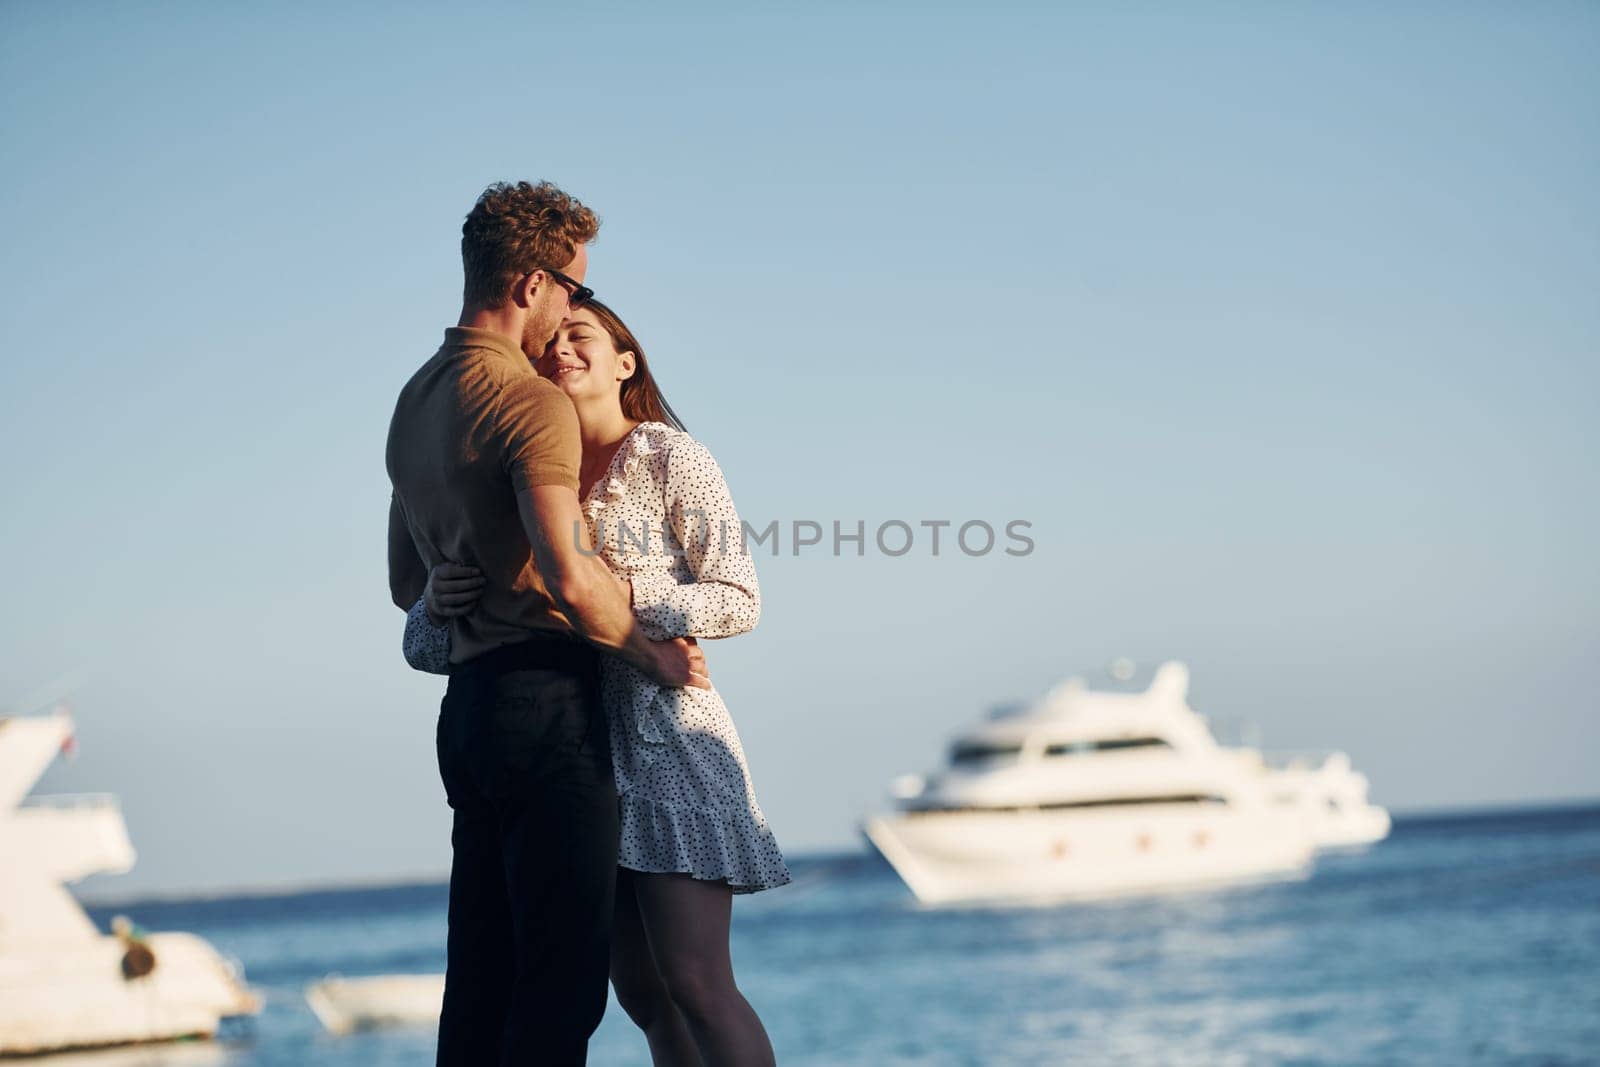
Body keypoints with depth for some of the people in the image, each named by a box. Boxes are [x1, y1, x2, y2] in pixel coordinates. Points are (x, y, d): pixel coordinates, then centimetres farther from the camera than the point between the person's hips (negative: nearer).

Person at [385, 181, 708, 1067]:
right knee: (563, 970, -7)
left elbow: (407, 583, 26)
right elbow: (569, 573, -24)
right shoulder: (533, 404, -12)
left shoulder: (414, 404, 17)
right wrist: (649, 654, -10)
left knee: (481, 975, 10)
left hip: (467, 706, 9)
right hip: (545, 698, -9)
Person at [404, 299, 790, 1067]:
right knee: (642, 996, 7)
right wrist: (438, 601, -13)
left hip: (665, 737, -5)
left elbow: (739, 600, -8)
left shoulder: (669, 457, -1)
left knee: (695, 983, -12)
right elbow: (427, 646, 11)